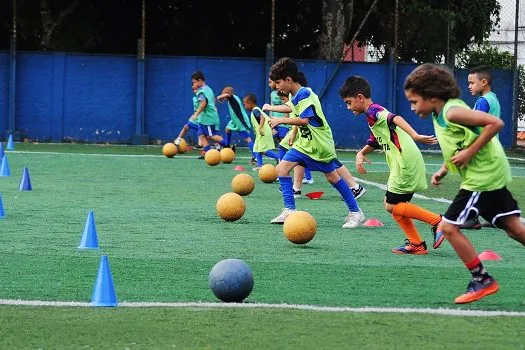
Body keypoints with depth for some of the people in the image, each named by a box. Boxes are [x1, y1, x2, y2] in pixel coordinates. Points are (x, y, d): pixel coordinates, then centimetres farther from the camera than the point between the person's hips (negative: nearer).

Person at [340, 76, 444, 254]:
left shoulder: (373, 111, -9)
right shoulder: (374, 115, 22)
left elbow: (395, 119, -27)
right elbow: (374, 143, 33)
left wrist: (415, 136, -41)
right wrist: (361, 154, 13)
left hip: (405, 163, -10)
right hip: (405, 164, 10)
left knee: (392, 205, -4)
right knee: (391, 203, 13)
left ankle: (437, 221, -6)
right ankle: (416, 244, 11)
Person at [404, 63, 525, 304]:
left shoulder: (452, 112, -19)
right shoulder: (439, 114, 10)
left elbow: (495, 123, -25)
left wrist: (469, 153, -22)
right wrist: (444, 170, 9)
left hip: (483, 177, -10)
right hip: (492, 175, 10)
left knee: (449, 227, -4)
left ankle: (482, 280, 3)